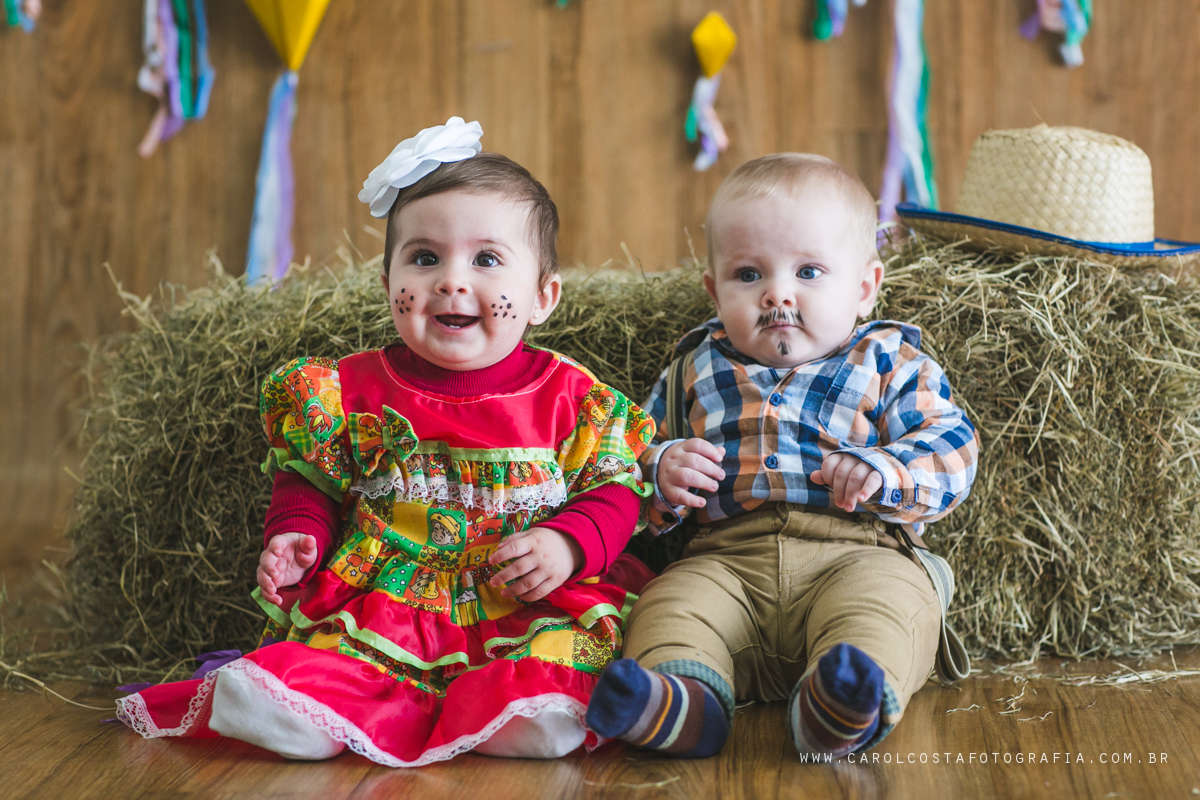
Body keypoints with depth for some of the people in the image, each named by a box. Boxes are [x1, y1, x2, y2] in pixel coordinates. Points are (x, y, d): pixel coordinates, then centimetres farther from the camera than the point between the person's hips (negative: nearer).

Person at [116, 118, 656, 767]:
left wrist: (569, 544, -14)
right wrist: (296, 541, -5)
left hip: (531, 608, -1)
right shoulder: (354, 391, 9)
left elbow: (615, 488, 5)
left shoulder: (572, 398, 5)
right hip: (384, 603, 1)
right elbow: (310, 485, 15)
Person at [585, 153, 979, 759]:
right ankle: (681, 700, -53)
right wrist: (663, 472, 1)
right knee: (671, 601, -28)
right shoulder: (696, 372, 22)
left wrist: (882, 472, -15)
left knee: (885, 596, -35)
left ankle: (837, 710, -59)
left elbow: (952, 451, 5)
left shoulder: (889, 366, 14)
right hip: (727, 559, 2)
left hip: (856, 551, -2)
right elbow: (637, 457, 26)